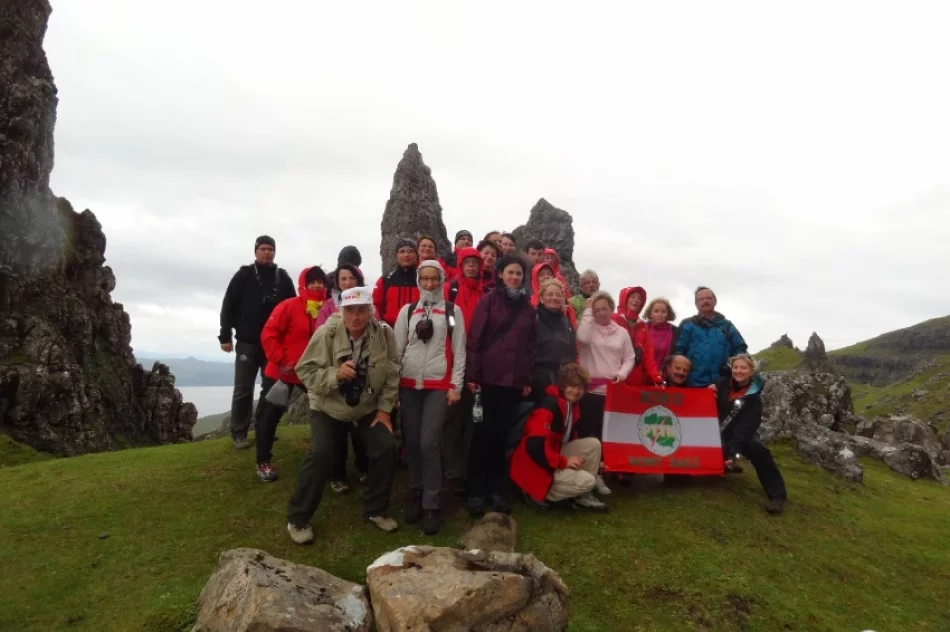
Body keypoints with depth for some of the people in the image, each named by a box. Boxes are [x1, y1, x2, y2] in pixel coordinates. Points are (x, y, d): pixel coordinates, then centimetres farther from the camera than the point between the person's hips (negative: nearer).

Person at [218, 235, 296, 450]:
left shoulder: (283, 277, 8)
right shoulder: (244, 275, 1)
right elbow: (228, 306, 0)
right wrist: (225, 336, -6)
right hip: (247, 342, -2)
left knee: (271, 388, 8)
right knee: (243, 389, 1)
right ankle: (239, 433, 9)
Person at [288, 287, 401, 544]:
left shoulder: (384, 334, -17)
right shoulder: (326, 333, -22)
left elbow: (392, 375, -6)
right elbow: (305, 371, -18)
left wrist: (384, 408, -7)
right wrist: (335, 374, -34)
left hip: (369, 407, 3)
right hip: (328, 407, -2)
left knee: (387, 448, -7)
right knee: (321, 454, -18)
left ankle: (376, 509, 16)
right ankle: (298, 518, 4)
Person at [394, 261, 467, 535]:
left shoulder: (453, 312, 5)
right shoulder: (407, 311, 10)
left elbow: (459, 351, 3)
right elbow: (397, 349, 9)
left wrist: (456, 386, -3)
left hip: (439, 385, -3)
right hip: (409, 384, 3)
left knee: (429, 442, -11)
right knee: (412, 442, 7)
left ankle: (431, 506, 0)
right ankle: (416, 496, 23)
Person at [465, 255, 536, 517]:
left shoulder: (527, 308, 12)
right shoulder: (489, 301, -1)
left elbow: (530, 345, 12)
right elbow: (474, 338, -6)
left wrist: (528, 379, 8)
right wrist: (472, 374, -11)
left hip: (514, 379, 4)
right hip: (489, 376, -3)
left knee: (502, 433, 9)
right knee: (483, 433, 2)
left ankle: (495, 489, 20)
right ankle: (475, 491, 11)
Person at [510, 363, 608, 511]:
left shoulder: (572, 406, 6)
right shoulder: (549, 405, -24)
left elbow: (568, 437, 18)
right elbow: (535, 446, -31)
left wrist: (593, 461, 9)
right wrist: (563, 462, -20)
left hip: (554, 456, 9)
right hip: (537, 466, -9)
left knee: (593, 444, -2)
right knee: (586, 481, -19)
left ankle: (582, 497, 7)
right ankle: (538, 494, -3)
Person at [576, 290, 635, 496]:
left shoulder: (622, 332, 9)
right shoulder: (589, 328, 2)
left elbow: (630, 358, 10)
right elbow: (582, 338, -22)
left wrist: (621, 374, -10)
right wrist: (587, 311, -12)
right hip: (591, 389, -2)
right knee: (589, 432, -1)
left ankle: (600, 473, 17)